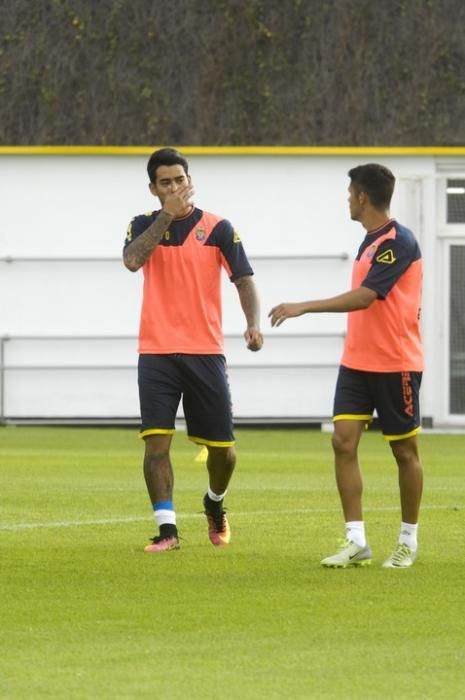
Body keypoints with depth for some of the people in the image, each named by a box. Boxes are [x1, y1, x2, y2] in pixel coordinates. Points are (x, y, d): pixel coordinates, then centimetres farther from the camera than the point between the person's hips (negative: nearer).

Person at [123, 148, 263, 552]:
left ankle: (215, 504, 34)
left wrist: (254, 323, -20)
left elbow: (244, 280, -2)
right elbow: (132, 260, -15)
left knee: (222, 448, 5)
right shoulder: (145, 225, 5)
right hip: (157, 352, 0)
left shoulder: (218, 228, 2)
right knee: (157, 441, -12)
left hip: (206, 352, 0)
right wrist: (167, 215, -16)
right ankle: (167, 529, -8)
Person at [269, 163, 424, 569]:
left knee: (405, 450, 4)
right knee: (344, 440, -4)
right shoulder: (371, 241, 11)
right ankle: (356, 543, -4)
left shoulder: (398, 243, -17)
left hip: (396, 364, -8)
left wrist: (303, 308, -29)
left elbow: (364, 298, -27)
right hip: (357, 363, 8)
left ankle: (409, 543, 16)